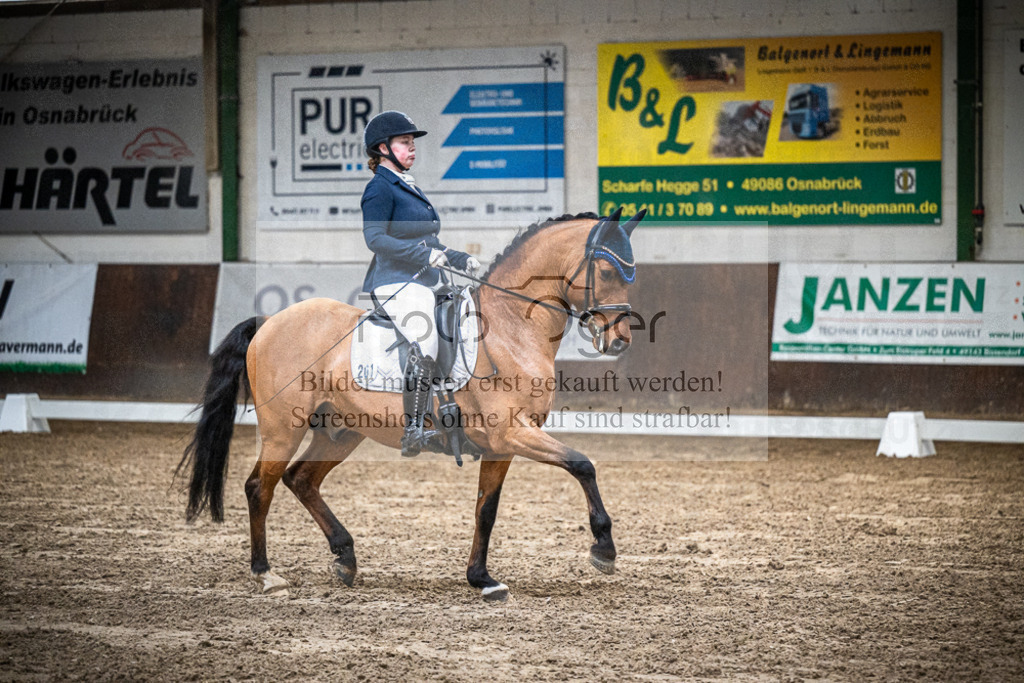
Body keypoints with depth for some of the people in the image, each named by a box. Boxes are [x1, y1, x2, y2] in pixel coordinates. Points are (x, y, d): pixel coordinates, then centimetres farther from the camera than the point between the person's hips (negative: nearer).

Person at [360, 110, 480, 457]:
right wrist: (423, 254, -23)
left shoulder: (411, 187, 22)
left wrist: (458, 259, 17)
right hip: (396, 282, -10)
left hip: (425, 282, 10)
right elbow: (375, 237, -18)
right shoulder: (380, 187, -6)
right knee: (425, 344, -27)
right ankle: (412, 433, -28)